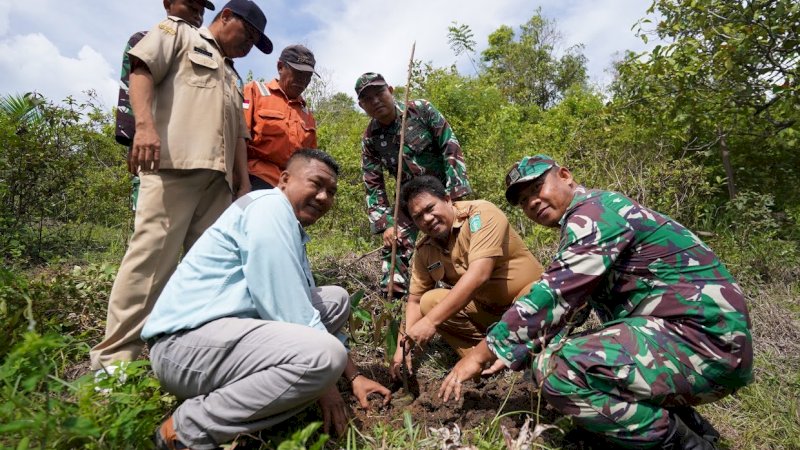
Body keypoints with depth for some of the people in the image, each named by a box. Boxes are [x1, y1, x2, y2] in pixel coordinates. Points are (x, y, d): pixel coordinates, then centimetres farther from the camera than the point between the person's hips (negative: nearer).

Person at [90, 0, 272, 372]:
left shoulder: (232, 77, 33)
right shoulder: (178, 33, 16)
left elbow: (238, 133, 25)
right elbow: (142, 70, 0)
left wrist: (244, 183, 14)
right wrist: (145, 125, -17)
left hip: (218, 176, 7)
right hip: (173, 163, -7)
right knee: (152, 253, -12)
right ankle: (115, 357, -5)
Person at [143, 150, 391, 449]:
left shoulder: (293, 228, 16)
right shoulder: (269, 206, -14)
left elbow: (302, 304, 14)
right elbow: (290, 311, -20)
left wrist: (354, 376, 10)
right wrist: (323, 382, -8)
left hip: (229, 329, 10)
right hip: (186, 340, -10)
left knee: (336, 299, 11)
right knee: (324, 355, -30)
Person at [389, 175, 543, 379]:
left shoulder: (481, 214, -21)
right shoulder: (424, 250, -3)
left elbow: (479, 275, -33)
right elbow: (415, 301, 3)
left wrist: (431, 321, -34)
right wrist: (405, 344, -13)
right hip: (487, 311, 6)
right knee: (429, 301, -14)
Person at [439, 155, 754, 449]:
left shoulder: (594, 211, -14)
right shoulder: (587, 218, 16)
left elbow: (552, 297, -21)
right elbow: (565, 302, 16)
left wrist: (481, 354, -13)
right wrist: (514, 354, 11)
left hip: (704, 338, -10)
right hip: (675, 332, 10)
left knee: (557, 369, -25)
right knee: (554, 353, 13)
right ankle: (687, 424, 14)